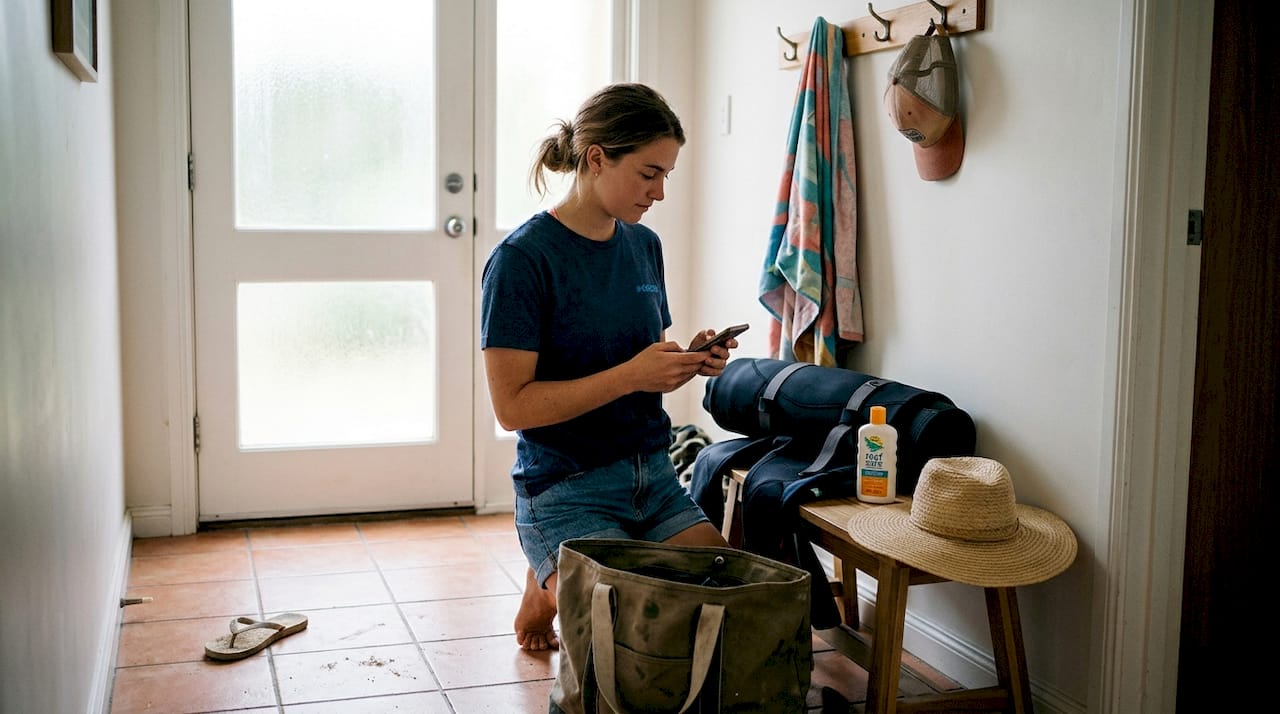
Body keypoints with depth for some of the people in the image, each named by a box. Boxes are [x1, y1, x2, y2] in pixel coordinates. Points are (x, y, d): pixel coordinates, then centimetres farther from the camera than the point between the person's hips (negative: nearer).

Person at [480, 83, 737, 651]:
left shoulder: (644, 245, 9)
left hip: (653, 477, 7)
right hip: (566, 491, -7)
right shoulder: (522, 258, -13)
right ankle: (548, 587, 12)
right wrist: (630, 375, -22)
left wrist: (689, 363, -3)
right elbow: (512, 406, -17)